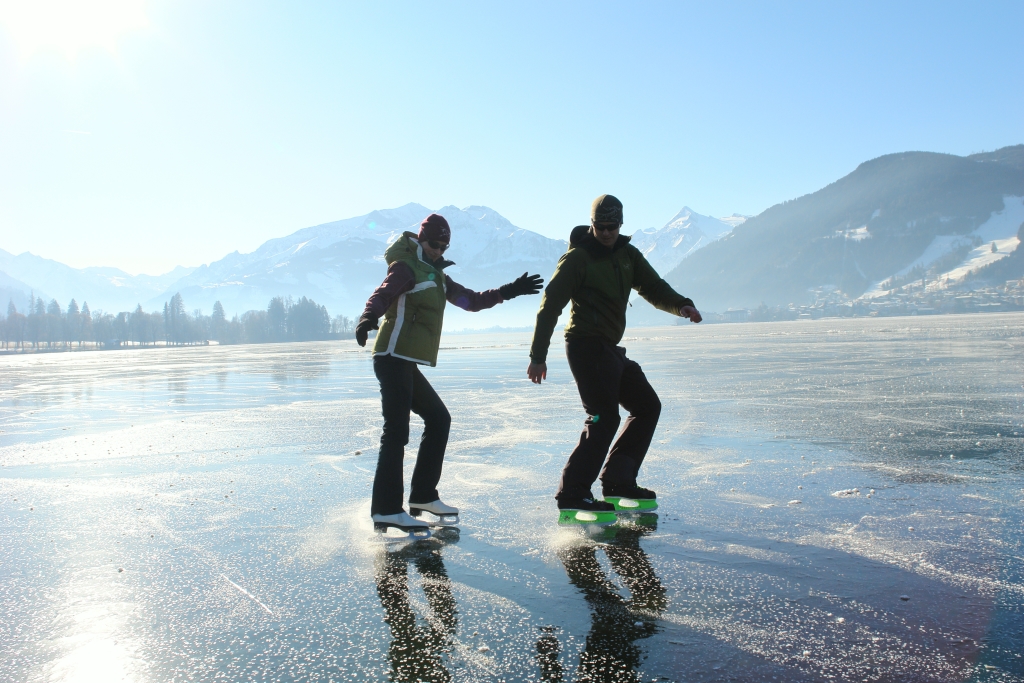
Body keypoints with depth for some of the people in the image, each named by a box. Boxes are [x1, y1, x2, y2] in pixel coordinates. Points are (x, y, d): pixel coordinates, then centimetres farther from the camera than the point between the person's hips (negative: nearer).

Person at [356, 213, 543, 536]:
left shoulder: (436, 276, 22)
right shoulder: (406, 267, -6)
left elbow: (471, 300, 26)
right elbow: (382, 295, -24)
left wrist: (509, 291, 20)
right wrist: (367, 318, -44)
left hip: (408, 364, 10)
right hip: (394, 359, -10)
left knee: (438, 419, 13)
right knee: (396, 431, -13)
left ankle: (423, 496, 19)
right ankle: (387, 510, -11)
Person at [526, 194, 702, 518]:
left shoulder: (628, 254, 12)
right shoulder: (577, 258, -9)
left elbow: (653, 288, 6)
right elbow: (550, 307, -12)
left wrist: (681, 305, -16)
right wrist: (538, 356, -16)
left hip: (610, 348, 9)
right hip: (586, 345, -9)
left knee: (648, 406, 12)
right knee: (604, 416, -16)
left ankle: (617, 481, 15)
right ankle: (572, 494, -12)